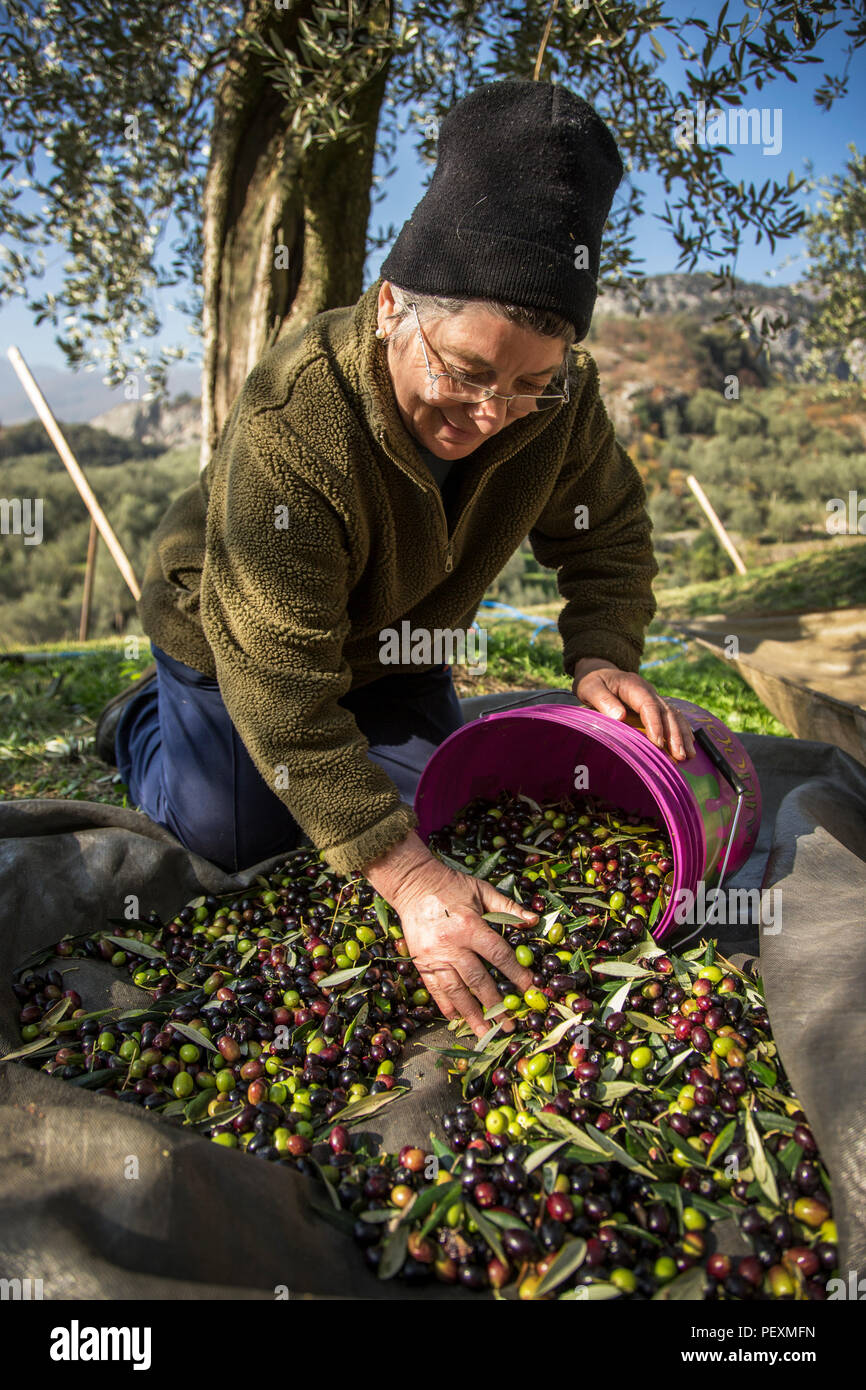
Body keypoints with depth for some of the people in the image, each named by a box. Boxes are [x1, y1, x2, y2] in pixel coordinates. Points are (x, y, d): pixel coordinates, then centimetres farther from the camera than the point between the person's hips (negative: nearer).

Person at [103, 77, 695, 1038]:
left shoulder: (562, 400, -24)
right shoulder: (290, 425, -42)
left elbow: (608, 537, -7)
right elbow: (281, 683, -42)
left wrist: (599, 655, -29)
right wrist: (403, 876, -46)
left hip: (395, 642, 5)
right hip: (232, 640, -4)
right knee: (235, 836, -1)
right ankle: (147, 728, 28)